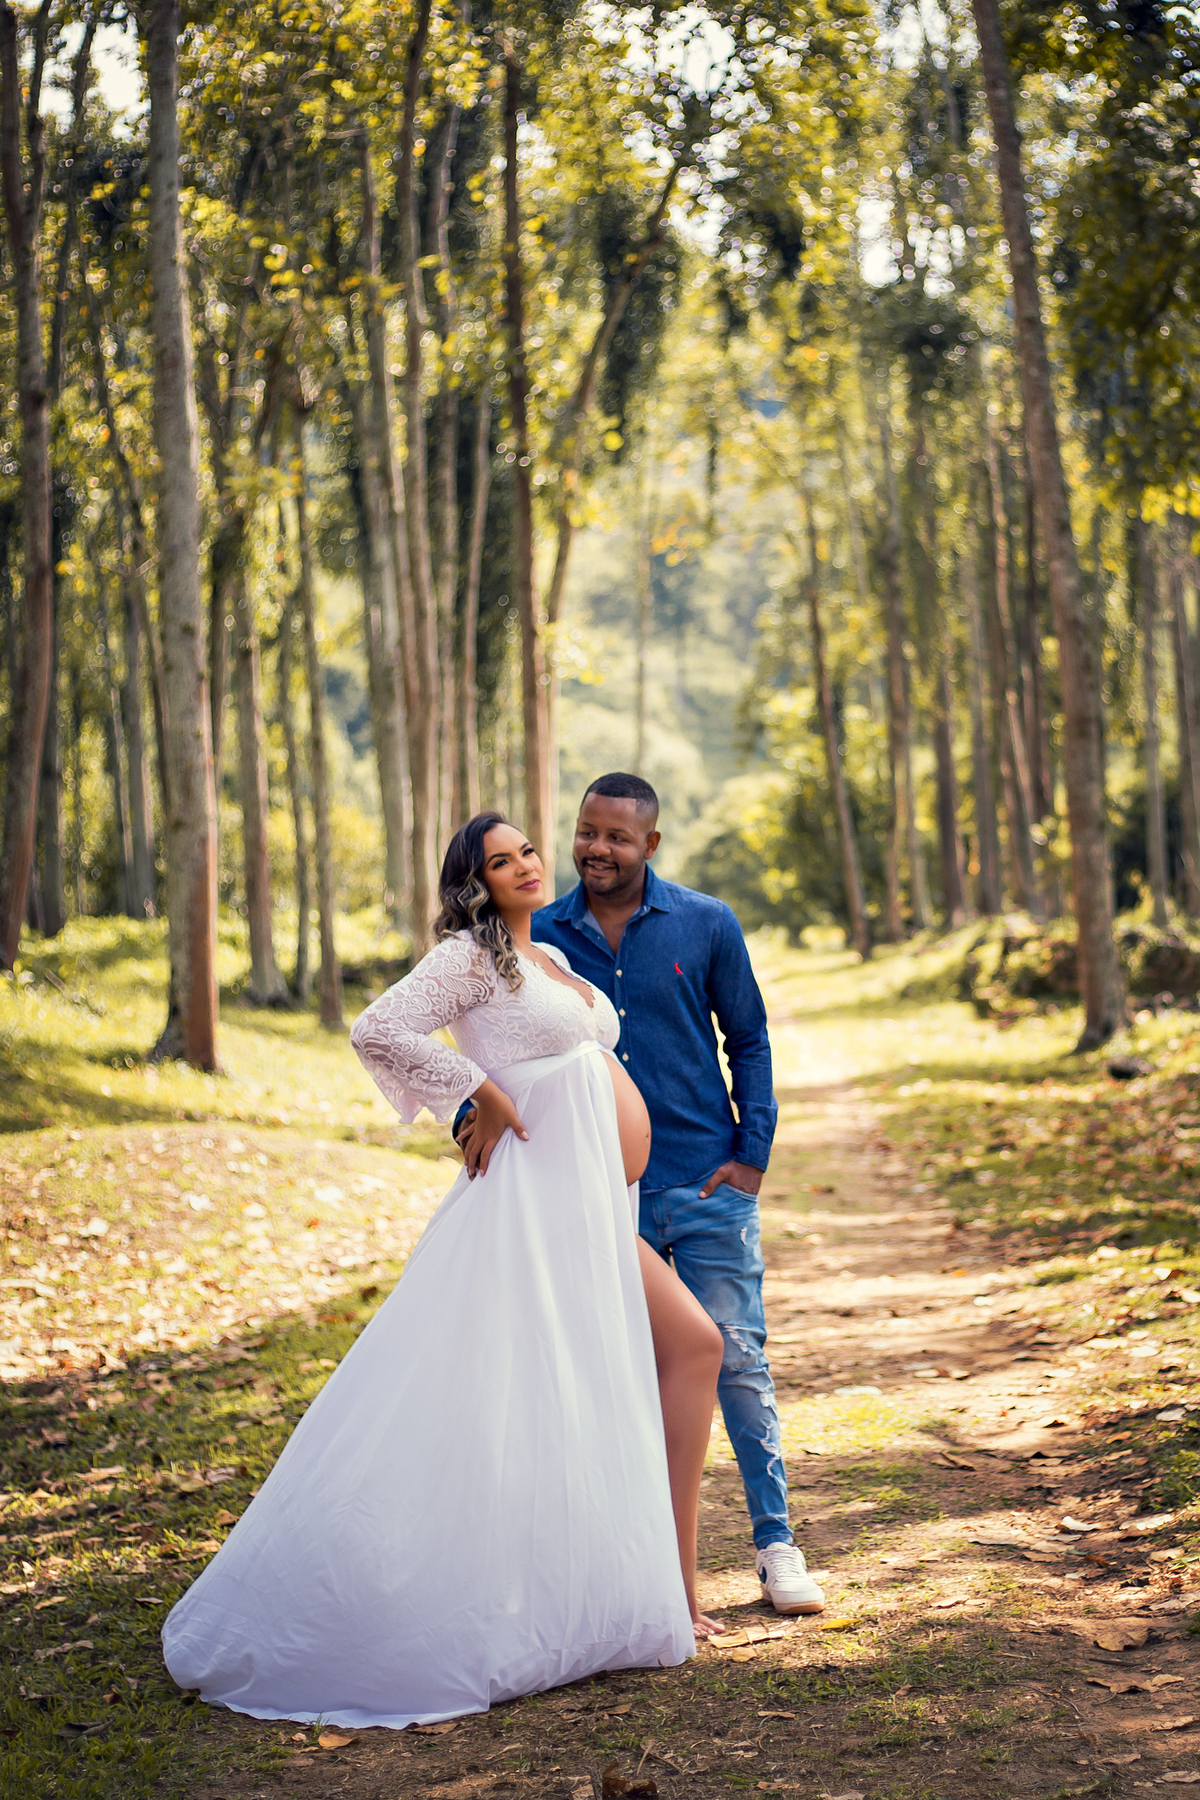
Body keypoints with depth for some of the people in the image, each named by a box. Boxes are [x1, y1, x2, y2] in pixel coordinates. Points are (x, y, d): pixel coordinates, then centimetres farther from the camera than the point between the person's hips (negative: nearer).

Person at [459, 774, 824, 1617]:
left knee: (738, 1362, 0)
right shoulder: (542, 937, 2)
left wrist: (754, 1152, -2)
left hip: (706, 1183, -2)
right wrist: (474, 1112, -11)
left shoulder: (707, 926, -1)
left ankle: (776, 1546, 11)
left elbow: (749, 1039, 6)